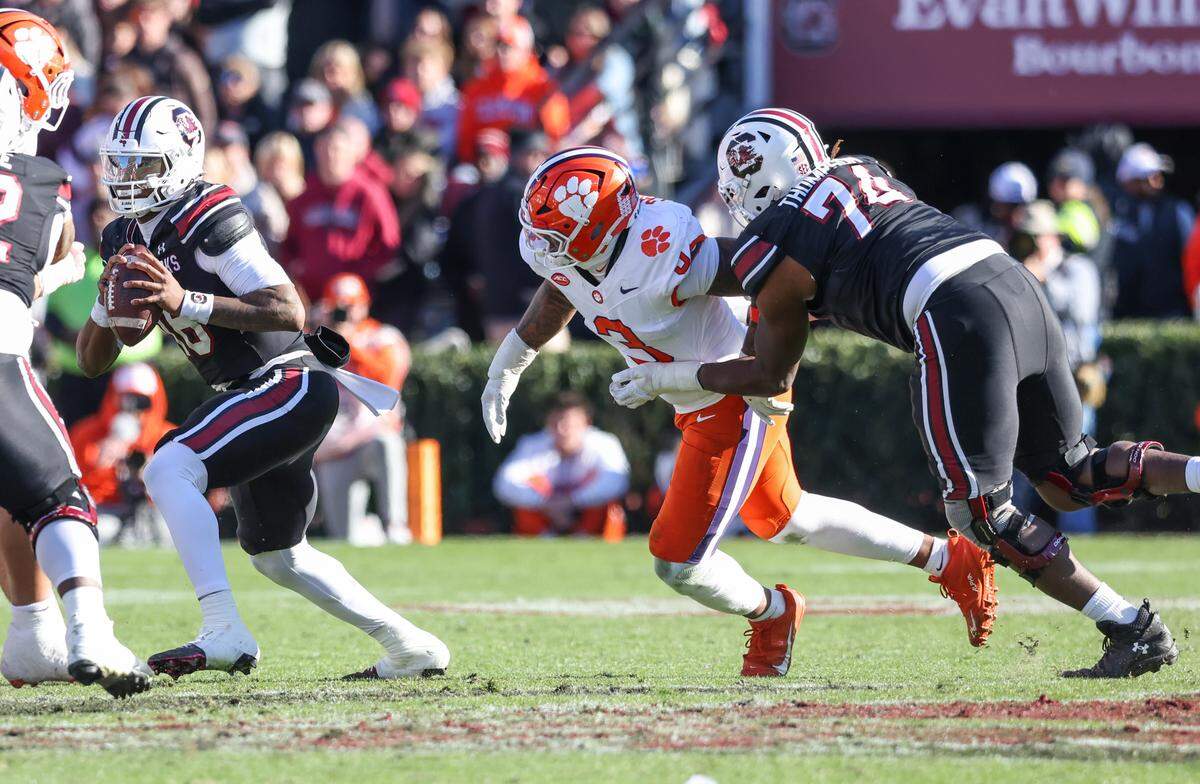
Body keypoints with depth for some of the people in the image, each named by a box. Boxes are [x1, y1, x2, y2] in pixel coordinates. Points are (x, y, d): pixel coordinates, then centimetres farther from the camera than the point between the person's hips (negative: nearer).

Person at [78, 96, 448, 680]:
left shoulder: (209, 219, -17)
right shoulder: (126, 238, 9)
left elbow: (289, 311, -24)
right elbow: (91, 359, 12)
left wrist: (184, 302, -30)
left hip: (289, 385, -10)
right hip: (256, 395, 10)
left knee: (169, 472, -26)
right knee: (276, 556, 22)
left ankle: (224, 633, -31)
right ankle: (409, 647, 33)